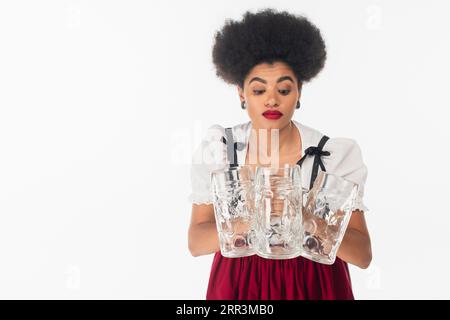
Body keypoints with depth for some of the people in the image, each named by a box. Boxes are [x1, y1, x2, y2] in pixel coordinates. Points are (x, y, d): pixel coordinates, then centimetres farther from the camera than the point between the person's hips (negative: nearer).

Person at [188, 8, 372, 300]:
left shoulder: (338, 153, -14)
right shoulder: (217, 147, -10)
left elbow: (363, 255, -16)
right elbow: (196, 242, -12)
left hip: (313, 285, 0)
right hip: (238, 284, 1)